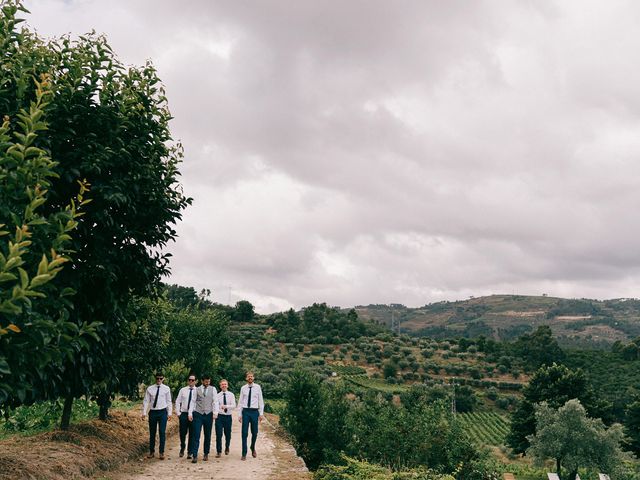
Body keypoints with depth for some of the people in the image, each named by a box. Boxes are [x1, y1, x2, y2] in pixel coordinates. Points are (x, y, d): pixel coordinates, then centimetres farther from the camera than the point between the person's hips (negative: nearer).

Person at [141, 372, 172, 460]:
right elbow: (146, 401, 5)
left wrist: (169, 413, 2)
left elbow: (169, 401, 5)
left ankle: (161, 452, 9)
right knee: (152, 433, 9)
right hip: (153, 412, 1)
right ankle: (151, 451, 21)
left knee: (162, 432, -1)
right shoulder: (150, 389, 2)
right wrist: (144, 412, -2)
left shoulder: (166, 389, 1)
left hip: (162, 412, -1)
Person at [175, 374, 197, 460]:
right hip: (183, 414, 2)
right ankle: (182, 448, 31)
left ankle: (190, 452, 13)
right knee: (182, 433, 7)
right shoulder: (182, 390, 6)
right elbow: (177, 401, 10)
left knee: (192, 434, 3)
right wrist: (178, 413, 2)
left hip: (193, 414, -2)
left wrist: (191, 414, -13)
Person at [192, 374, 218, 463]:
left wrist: (215, 412, -11)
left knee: (208, 435, 8)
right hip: (198, 414, -1)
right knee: (196, 435, -6)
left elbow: (215, 401, 0)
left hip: (208, 414, 1)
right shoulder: (197, 390, 6)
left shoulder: (213, 389, 6)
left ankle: (206, 454, 20)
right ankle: (195, 456, -5)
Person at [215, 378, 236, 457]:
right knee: (218, 434, -6)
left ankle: (227, 448, 36)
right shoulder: (217, 395, 1)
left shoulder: (231, 395, 1)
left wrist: (226, 406, -25)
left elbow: (234, 405, -10)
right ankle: (218, 451, 4)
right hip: (219, 416, -1)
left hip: (228, 416, 1)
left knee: (228, 434, 12)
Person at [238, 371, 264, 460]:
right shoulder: (243, 388, 3)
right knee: (244, 433, 0)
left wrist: (261, 413, -1)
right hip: (245, 411, 0)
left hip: (254, 411, 0)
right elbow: (240, 401, 6)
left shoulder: (257, 387, 1)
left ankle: (253, 448, 36)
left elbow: (261, 401, 3)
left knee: (255, 432, 9)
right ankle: (244, 453, 9)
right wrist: (239, 414, 2)